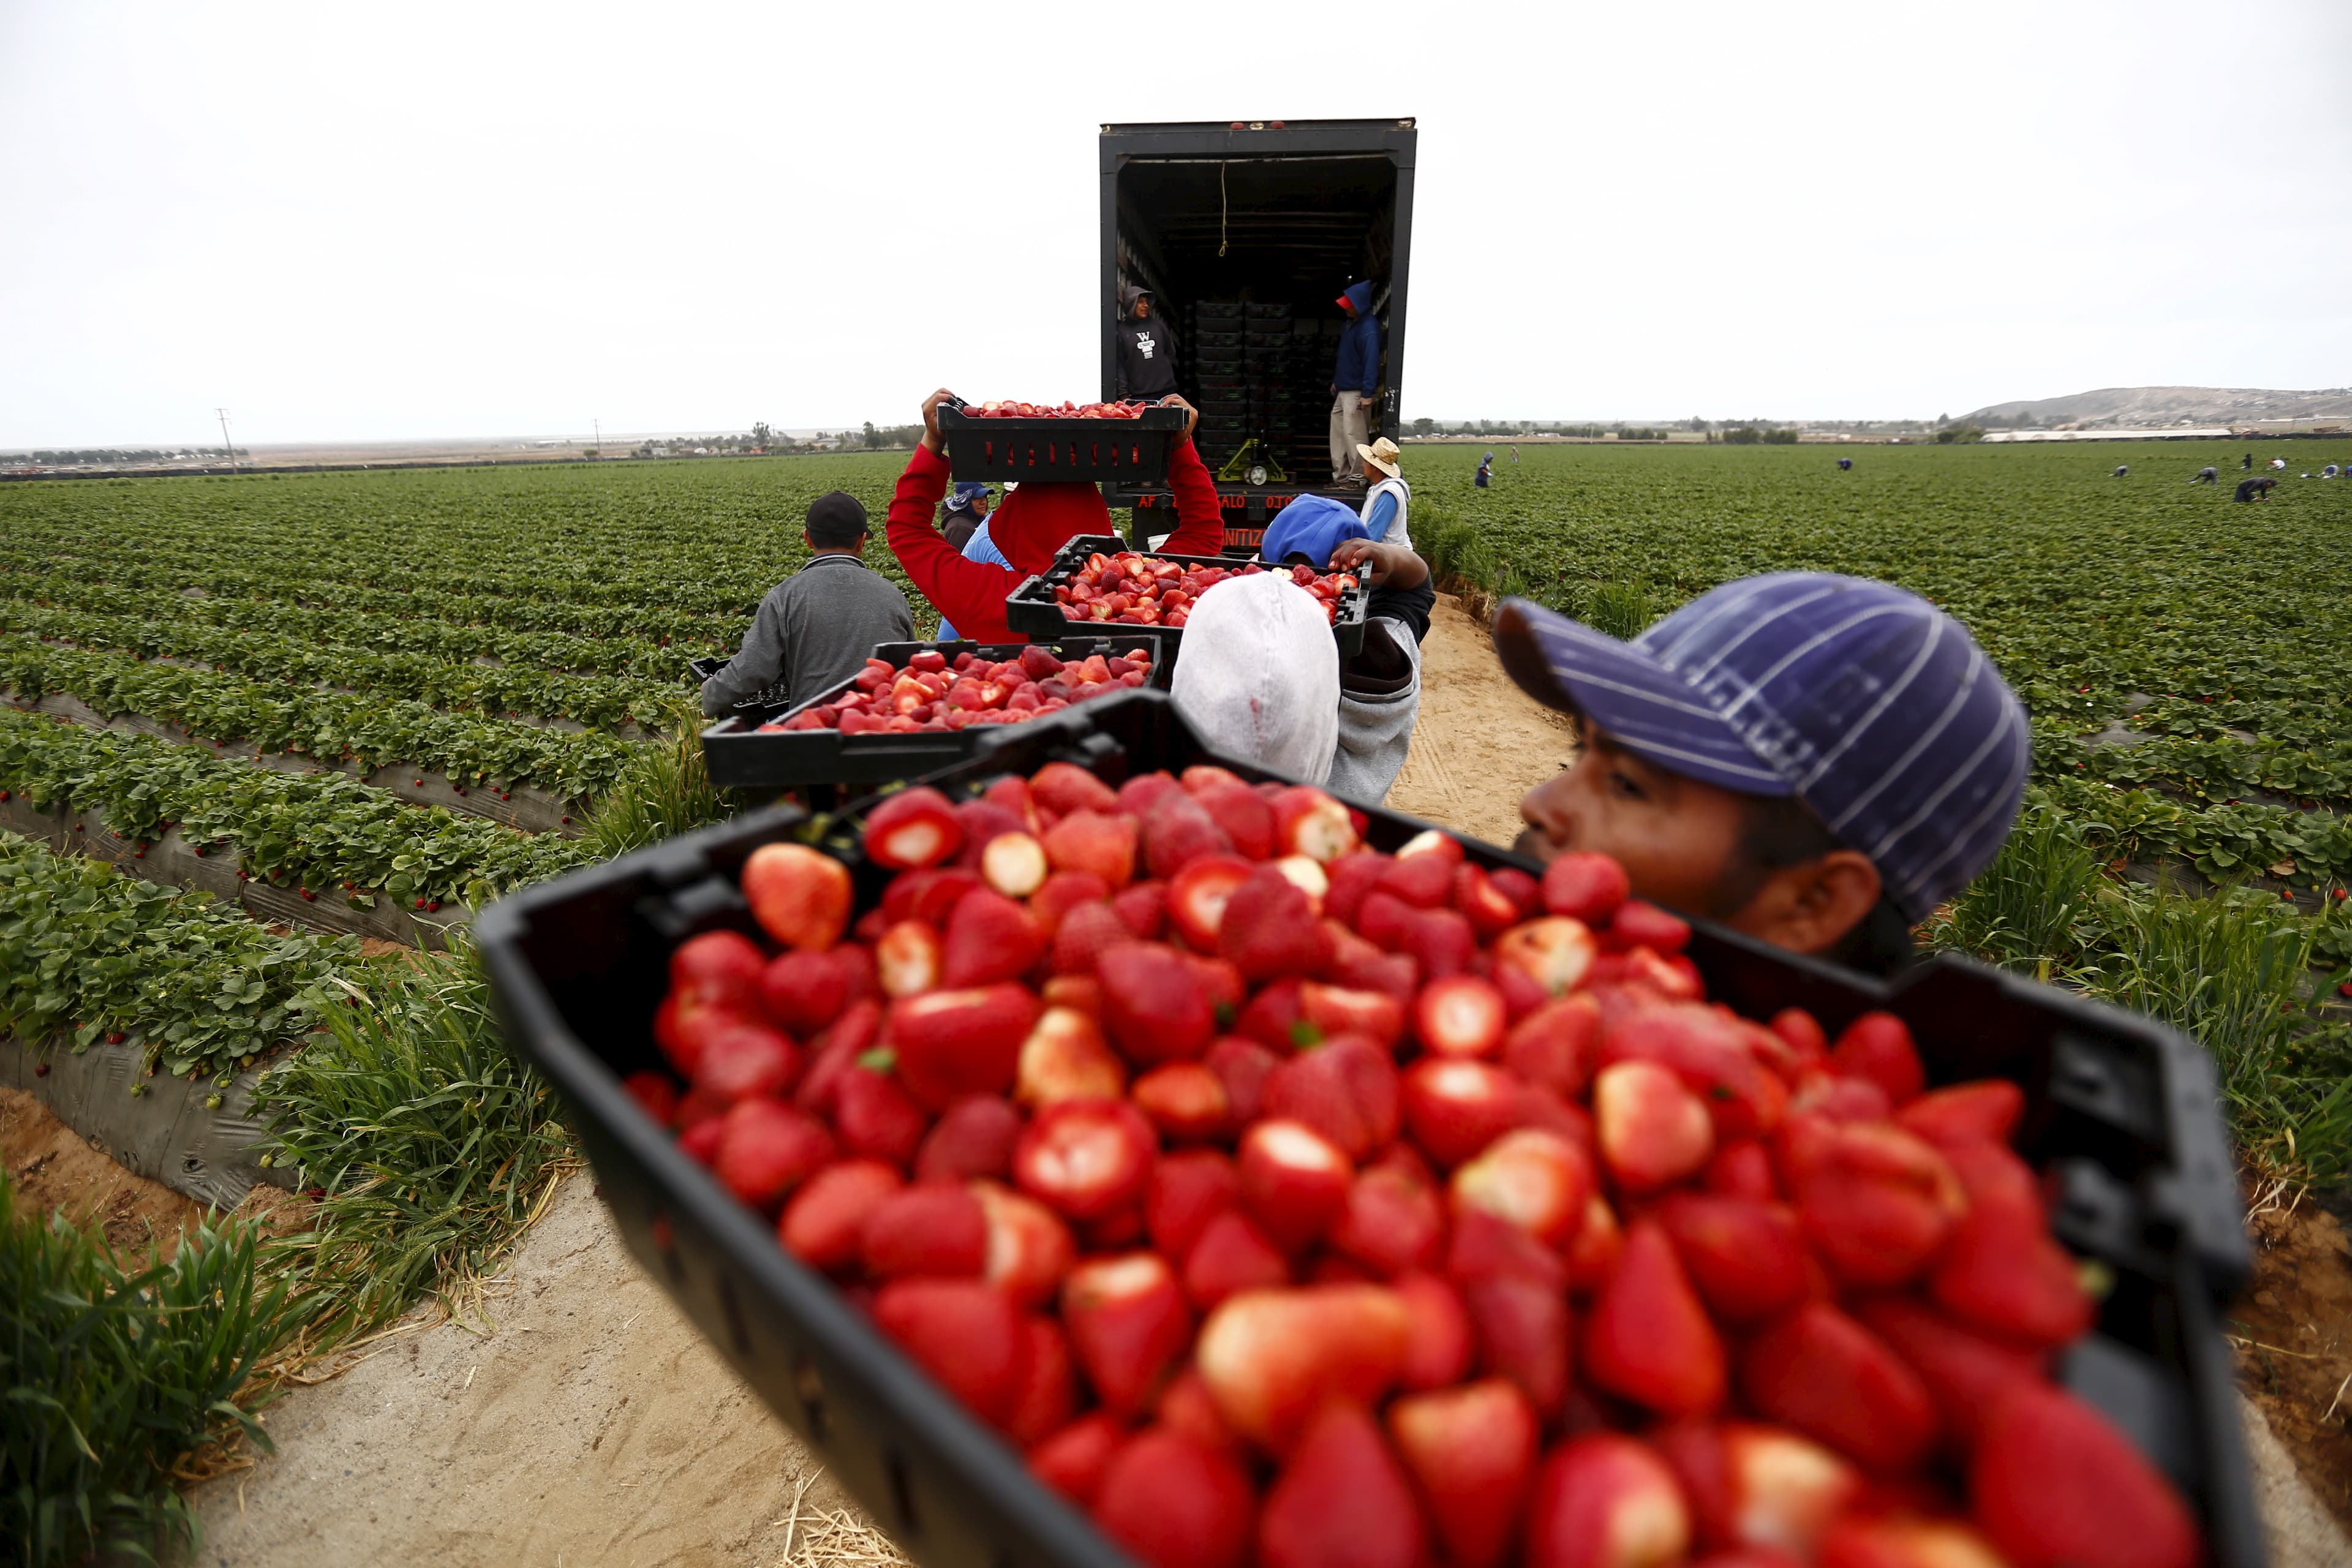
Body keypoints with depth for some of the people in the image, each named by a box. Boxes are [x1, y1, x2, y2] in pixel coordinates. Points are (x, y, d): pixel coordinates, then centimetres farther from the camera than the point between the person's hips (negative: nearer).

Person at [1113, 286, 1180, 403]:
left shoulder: (1158, 325, 13)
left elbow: (1171, 353, 23)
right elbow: (1118, 366, -4)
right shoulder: (1121, 331, 1)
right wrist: (1124, 395, -11)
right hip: (1138, 396, -4)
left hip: (1166, 392, 4)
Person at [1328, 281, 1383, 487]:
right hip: (1343, 391, 10)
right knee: (1338, 433, 12)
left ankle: (1358, 478, -4)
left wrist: (1368, 393, -28)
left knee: (1353, 435, -10)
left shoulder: (1368, 328, -17)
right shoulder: (1351, 323, 13)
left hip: (1357, 392, -10)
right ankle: (1341, 476, 18)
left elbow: (1371, 361, -23)